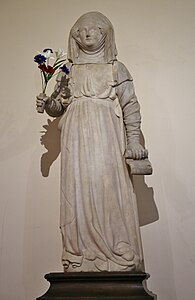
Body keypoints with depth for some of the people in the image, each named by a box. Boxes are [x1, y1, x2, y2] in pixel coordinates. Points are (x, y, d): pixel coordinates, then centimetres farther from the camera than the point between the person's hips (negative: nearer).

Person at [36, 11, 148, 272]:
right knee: (79, 191, -3)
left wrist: (133, 140, -3)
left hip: (107, 139, -2)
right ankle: (80, 257, 3)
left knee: (110, 190, -9)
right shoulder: (69, 70, 19)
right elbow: (59, 106, 17)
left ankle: (120, 257, -1)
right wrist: (48, 103, -5)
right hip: (77, 139, 2)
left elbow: (131, 106, 6)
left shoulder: (116, 68, 12)